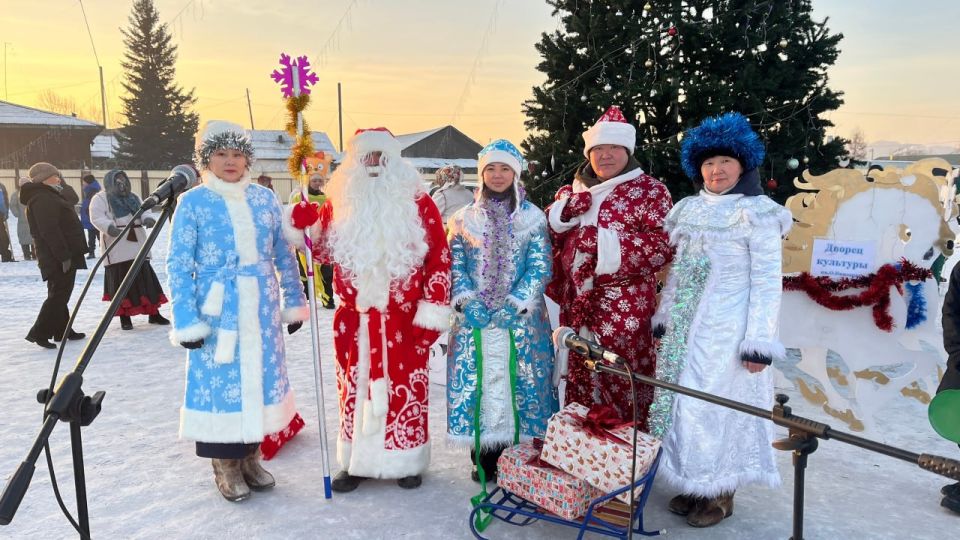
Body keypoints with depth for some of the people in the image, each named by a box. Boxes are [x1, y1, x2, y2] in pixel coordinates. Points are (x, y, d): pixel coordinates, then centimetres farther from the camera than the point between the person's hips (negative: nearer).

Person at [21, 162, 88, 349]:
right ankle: (39, 333, -8)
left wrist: (67, 254, 22)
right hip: (59, 258, -11)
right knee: (59, 295, -9)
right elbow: (50, 231, -23)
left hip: (58, 257, 11)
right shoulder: (43, 199, -15)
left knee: (60, 294, 15)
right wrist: (64, 256, -25)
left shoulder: (48, 197, 19)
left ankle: (63, 330, 23)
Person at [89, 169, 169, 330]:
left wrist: (147, 219, -7)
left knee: (146, 278, 6)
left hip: (137, 245, 6)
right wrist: (109, 227, -29)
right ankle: (124, 317, 6)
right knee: (121, 281, -3)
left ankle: (153, 314, 13)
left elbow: (143, 213, 18)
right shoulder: (100, 198, 2)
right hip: (117, 248, -5)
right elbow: (96, 218, -10)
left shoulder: (133, 198, 21)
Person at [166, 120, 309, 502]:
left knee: (261, 375, 10)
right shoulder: (193, 202, -3)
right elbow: (178, 265, -5)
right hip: (218, 309, -3)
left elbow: (284, 254, 10)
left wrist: (294, 302, 9)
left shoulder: (265, 198, 6)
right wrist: (186, 320, -10)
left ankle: (250, 456, 28)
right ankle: (225, 465, 21)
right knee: (221, 379, 2)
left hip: (261, 307, 3)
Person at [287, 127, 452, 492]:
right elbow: (323, 252, 13)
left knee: (405, 389, 6)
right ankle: (356, 461, 25)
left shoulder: (418, 202, -1)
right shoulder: (340, 202, 7)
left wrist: (432, 312, -9)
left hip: (404, 320, -2)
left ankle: (406, 461, 22)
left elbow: (439, 259, -4)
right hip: (354, 319, 3)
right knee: (355, 388, 11)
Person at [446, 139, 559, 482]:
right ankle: (484, 457, 14)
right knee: (477, 379, 2)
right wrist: (467, 300, -11)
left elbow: (540, 267, -2)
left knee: (519, 380, 0)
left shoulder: (533, 218, 5)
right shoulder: (464, 218, 9)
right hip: (475, 316, 1)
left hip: (521, 316, -1)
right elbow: (455, 265, 5)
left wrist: (515, 304, -13)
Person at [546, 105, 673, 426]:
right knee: (580, 379, 14)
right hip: (577, 303, 6)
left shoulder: (650, 191, -3)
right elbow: (550, 235, 19)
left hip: (624, 308, -5)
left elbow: (664, 246, -12)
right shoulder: (575, 191, 15)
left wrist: (606, 242, -21)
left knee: (621, 384, -3)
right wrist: (564, 213, -3)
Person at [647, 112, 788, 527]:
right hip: (686, 328, 6)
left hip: (727, 331, -6)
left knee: (716, 408, 1)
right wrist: (663, 319, 15)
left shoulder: (757, 214, -8)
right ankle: (696, 487, 28)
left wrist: (760, 342, -16)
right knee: (685, 405, 12)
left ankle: (721, 496, 20)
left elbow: (768, 283, -11)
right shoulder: (690, 211, 10)